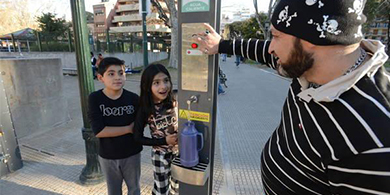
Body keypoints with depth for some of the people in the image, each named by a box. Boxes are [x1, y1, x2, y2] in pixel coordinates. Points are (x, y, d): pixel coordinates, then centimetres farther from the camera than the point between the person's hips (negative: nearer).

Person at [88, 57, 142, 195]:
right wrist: (129, 128, -19)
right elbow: (99, 131, -21)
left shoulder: (133, 98, -14)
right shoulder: (95, 99, -15)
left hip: (131, 154, 0)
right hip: (107, 156, 0)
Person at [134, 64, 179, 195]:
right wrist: (164, 141, -17)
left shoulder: (175, 101, -14)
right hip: (160, 156, -2)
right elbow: (138, 137, -13)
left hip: (178, 152, 3)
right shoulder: (145, 110, -18)